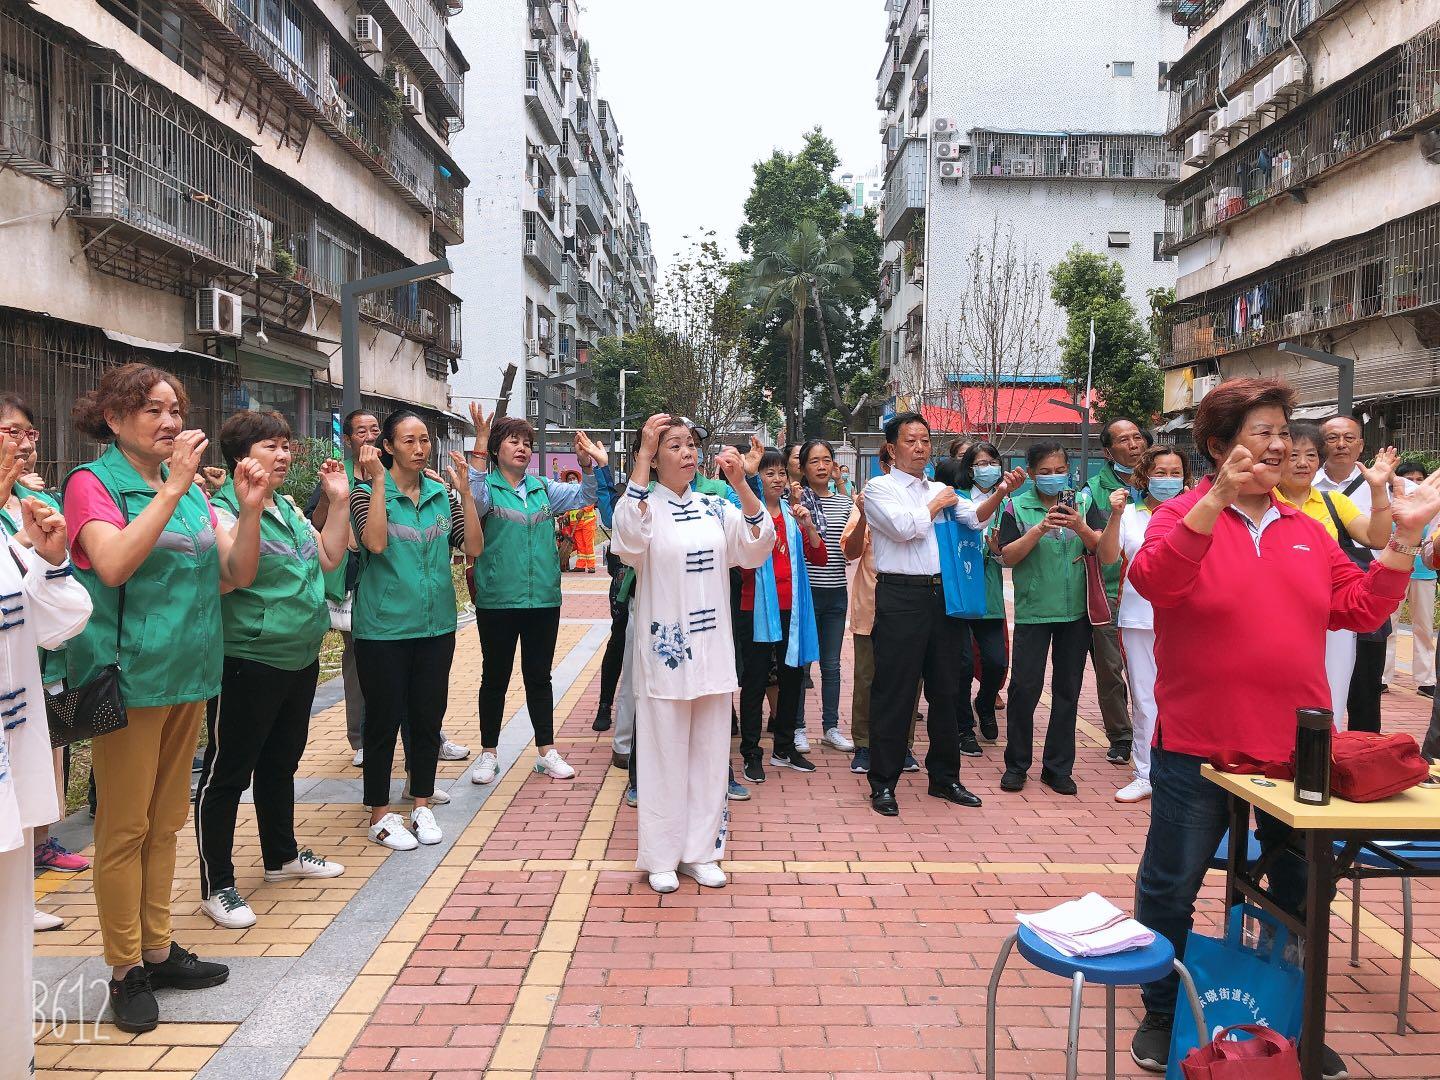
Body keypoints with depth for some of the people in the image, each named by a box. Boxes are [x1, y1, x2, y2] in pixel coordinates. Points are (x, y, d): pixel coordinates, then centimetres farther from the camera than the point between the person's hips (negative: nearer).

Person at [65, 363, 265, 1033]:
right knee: (124, 827, 2)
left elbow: (236, 575, 7)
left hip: (188, 675, 6)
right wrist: (173, 488, -25)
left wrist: (250, 509, -8)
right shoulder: (93, 483, -6)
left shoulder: (189, 488, 12)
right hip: (128, 676, -6)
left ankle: (158, 949, 27)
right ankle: (125, 970, 15)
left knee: (165, 821, 15)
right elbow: (114, 564, -24)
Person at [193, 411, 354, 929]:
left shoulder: (287, 507, 11)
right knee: (227, 773, 2)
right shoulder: (223, 509, -14)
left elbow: (328, 557, 11)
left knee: (281, 763, 22)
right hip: (247, 664, -9)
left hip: (299, 659, 9)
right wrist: (249, 506, -37)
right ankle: (217, 886, 12)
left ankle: (282, 855, 37)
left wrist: (339, 502, 4)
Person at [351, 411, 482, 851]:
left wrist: (464, 491, -11)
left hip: (436, 625, 4)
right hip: (383, 628, -4)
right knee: (384, 720, 6)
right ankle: (380, 815, 20)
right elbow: (375, 542, -23)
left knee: (428, 718, 12)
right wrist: (377, 482, -21)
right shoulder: (369, 493, -5)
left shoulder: (442, 494, 5)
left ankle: (421, 806, 28)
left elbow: (473, 547, -4)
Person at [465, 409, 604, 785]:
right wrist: (480, 446, -32)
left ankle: (546, 751, 22)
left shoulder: (543, 488, 9)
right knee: (495, 677, 8)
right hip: (497, 599, -3)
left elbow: (583, 496, 3)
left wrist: (587, 463, -16)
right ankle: (488, 754, 21)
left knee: (539, 676, 12)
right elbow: (474, 501, -25)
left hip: (543, 598, 4)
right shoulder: (488, 486, -4)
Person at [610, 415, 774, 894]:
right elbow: (629, 538, -28)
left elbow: (757, 548, -2)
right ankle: (661, 857, 16)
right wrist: (642, 455, -26)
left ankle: (700, 851, 23)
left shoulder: (714, 507, 8)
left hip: (712, 647, 4)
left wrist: (740, 484, -12)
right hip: (664, 649, -4)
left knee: (710, 753, 11)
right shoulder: (646, 503, -5)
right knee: (665, 755, 3)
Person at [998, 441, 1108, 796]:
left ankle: (1058, 767, 20)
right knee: (1025, 687, -1)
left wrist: (1080, 527, -21)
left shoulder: (1083, 501, 4)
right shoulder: (1017, 507, -1)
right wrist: (1040, 528, -21)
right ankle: (1016, 764, 14)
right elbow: (1009, 556, -9)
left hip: (1076, 609, 2)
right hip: (1033, 610, -2)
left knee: (1068, 689, 9)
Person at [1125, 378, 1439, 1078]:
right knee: (1170, 889, 9)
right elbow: (1153, 580, -27)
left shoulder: (1308, 532, 9)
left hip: (1296, 750, 5)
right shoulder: (1185, 517, -7)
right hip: (1198, 749, -5)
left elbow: (1360, 607, 9)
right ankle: (1162, 1014, 30)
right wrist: (1218, 499, -34)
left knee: (1301, 895, 19)